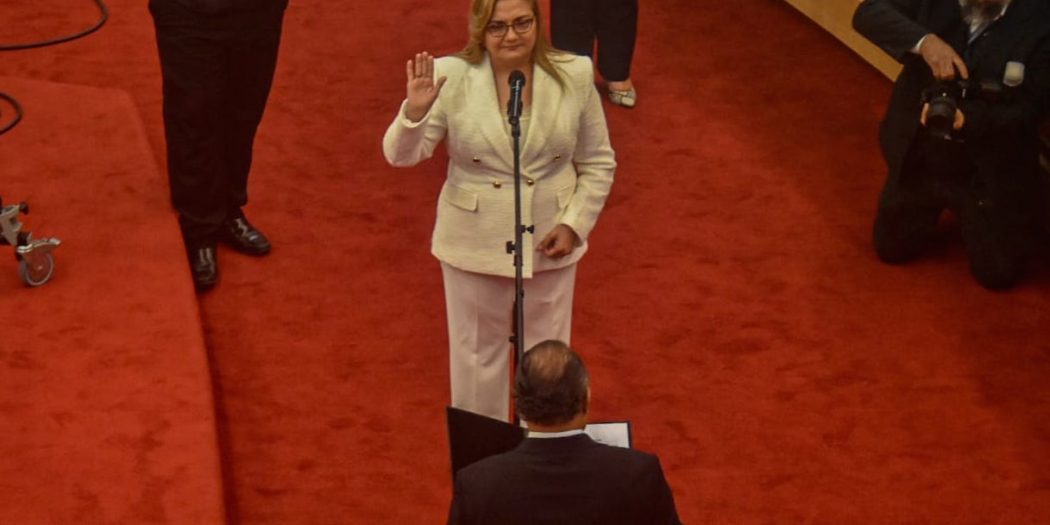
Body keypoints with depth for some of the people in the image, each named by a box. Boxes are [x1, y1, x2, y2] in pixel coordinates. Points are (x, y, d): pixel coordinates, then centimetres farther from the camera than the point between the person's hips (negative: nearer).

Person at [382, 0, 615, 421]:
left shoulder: (575, 75, -10)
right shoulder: (452, 77, -15)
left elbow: (598, 163, 0)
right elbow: (402, 154, -15)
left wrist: (575, 224, -10)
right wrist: (414, 111, -35)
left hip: (549, 242, 1)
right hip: (475, 243, -1)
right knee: (477, 353, 16)